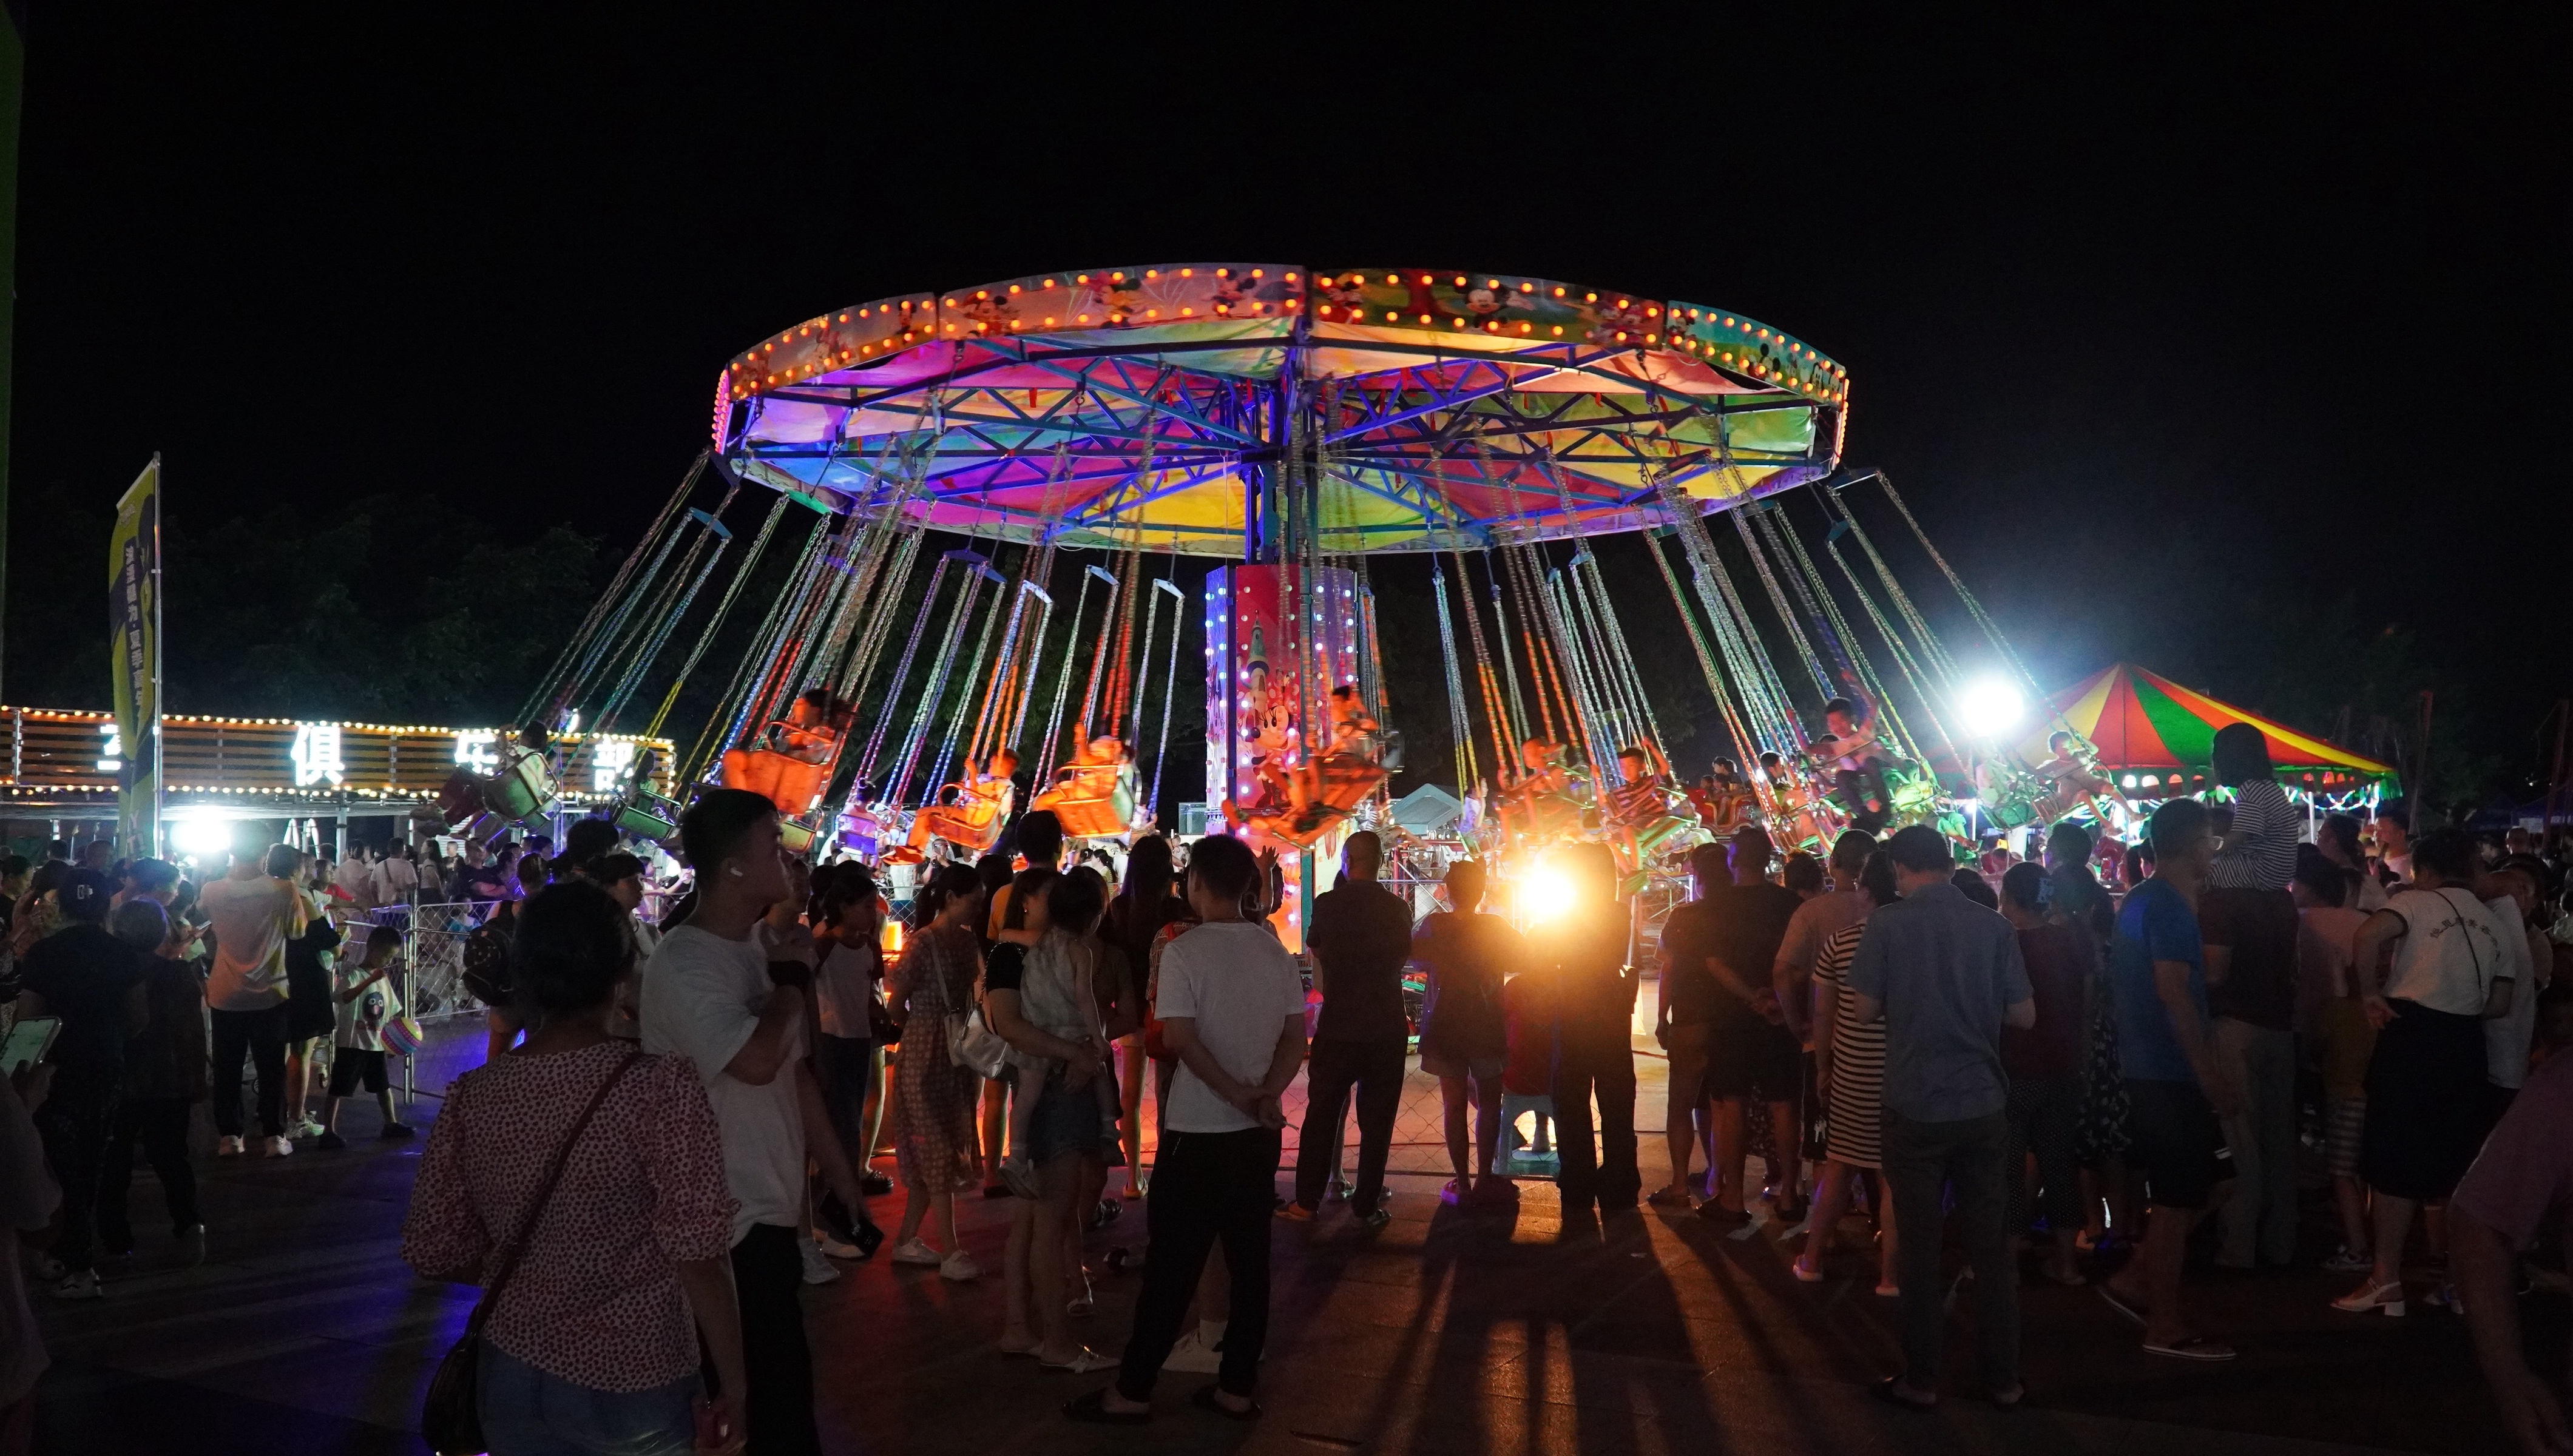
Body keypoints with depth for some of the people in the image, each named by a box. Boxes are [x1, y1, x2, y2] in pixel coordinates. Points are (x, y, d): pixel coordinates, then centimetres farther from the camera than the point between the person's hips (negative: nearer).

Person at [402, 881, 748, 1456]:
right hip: (629, 1387, -3)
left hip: (511, 1375, 4)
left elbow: (433, 1250, 1)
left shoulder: (472, 1095, -7)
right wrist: (734, 1382, -10)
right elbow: (697, 1257, -21)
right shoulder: (661, 1087, -20)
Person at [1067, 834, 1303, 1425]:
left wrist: (1236, 1093, -11)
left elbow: (1181, 1038, -17)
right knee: (1250, 1261, 9)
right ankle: (1237, 1389, 15)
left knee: (1173, 1265, 1)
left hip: (1198, 1131, -5)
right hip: (1258, 1133, 5)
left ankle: (1132, 1392, 9)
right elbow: (1296, 1037, 4)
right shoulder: (1276, 951, 6)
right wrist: (1266, 1095, -7)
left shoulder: (1183, 951, -11)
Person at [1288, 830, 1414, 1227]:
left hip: (1337, 1026, -1)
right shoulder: (1398, 908, -3)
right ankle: (1367, 1205, 11)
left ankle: (1307, 1200, 14)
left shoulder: (1326, 904, -8)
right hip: (1387, 1027, 1)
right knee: (1377, 1120, 8)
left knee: (1322, 1114, 10)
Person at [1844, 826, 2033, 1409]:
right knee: (1991, 1243, 11)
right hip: (1984, 1104, 2)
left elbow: (1866, 1009, -6)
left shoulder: (1888, 923, -9)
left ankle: (1921, 1379, 13)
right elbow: (2024, 1016, -1)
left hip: (1917, 1106, -2)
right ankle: (2003, 1378, 18)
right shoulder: (1994, 926, -3)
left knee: (1920, 1247, 6)